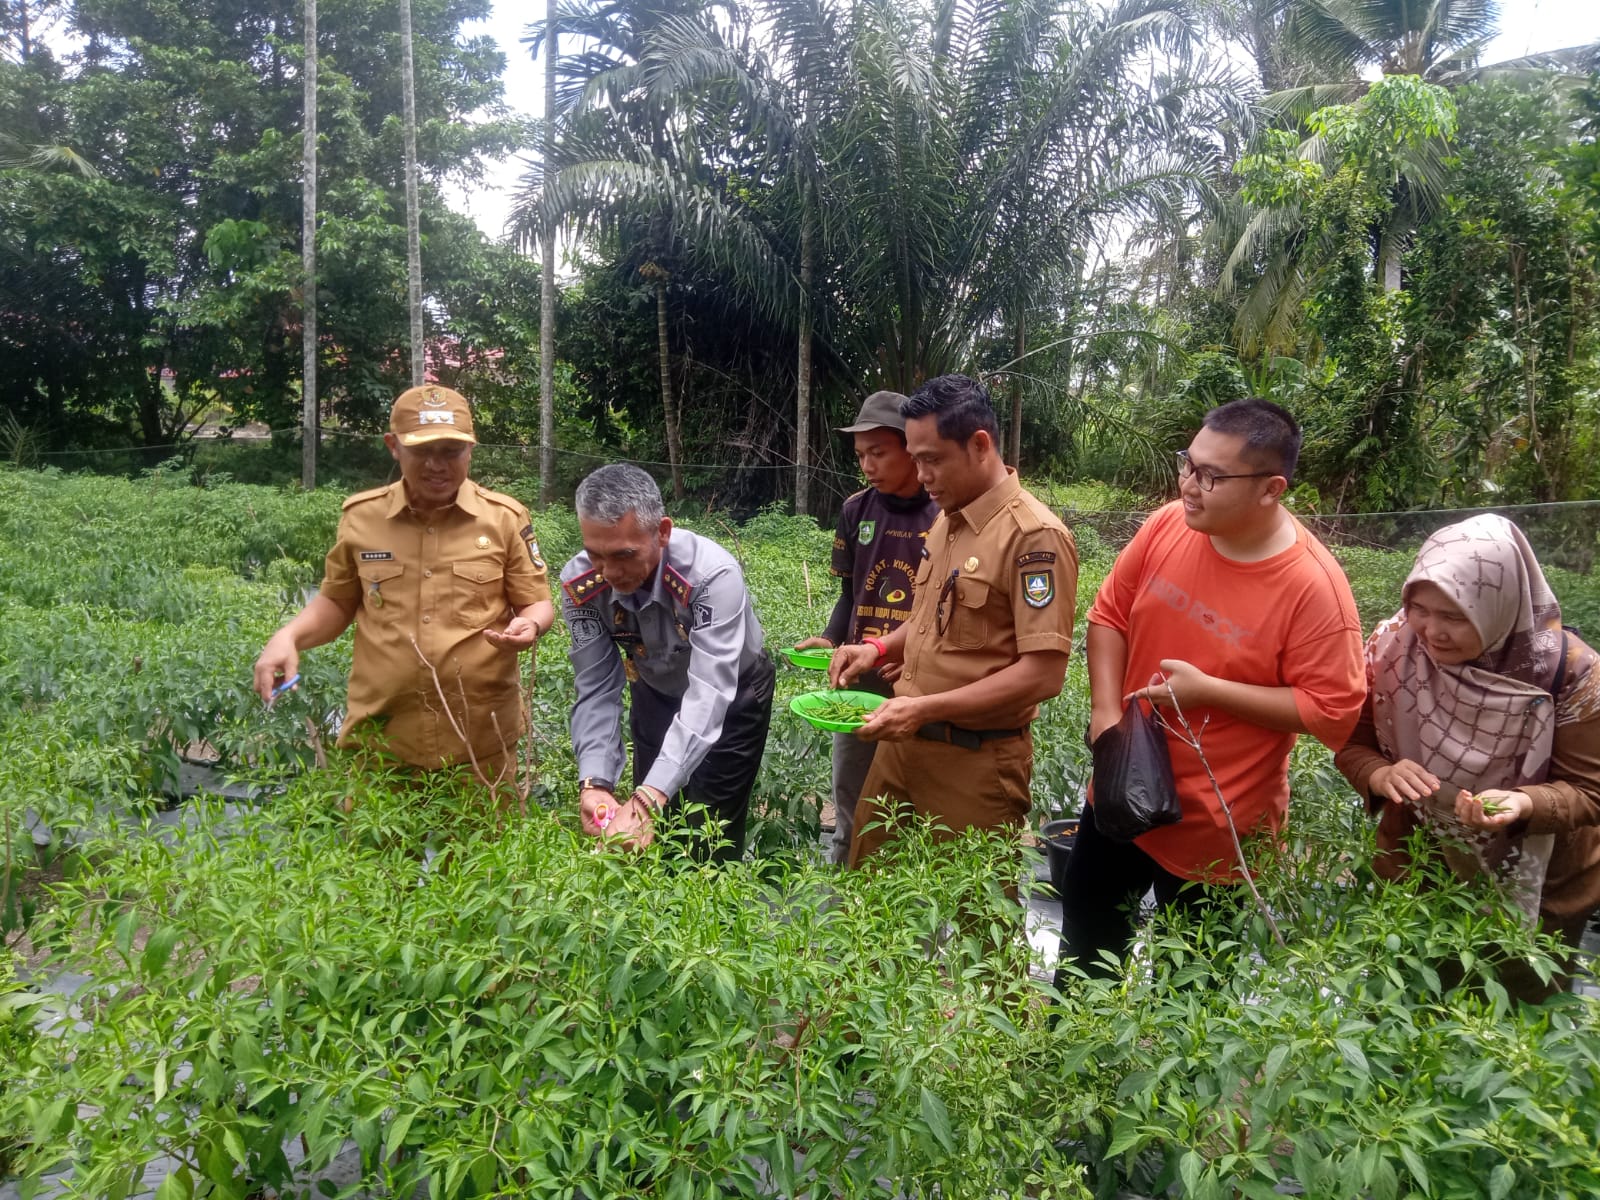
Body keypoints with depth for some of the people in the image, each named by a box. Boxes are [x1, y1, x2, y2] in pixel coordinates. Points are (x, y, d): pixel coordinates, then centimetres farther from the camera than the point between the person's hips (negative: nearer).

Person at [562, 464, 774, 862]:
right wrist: (594, 782, -38)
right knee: (646, 836, 10)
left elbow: (707, 696, -43)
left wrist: (649, 798, -53)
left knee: (711, 834, -3)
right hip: (656, 692, 4)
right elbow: (597, 691, -21)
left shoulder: (712, 574, -38)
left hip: (731, 693, -3)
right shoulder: (579, 584, -25)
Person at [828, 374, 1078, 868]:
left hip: (974, 763, -8)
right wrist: (879, 648, 3)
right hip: (903, 744, 8)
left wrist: (926, 708, -24)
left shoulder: (1034, 536, -18)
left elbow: (1044, 673, -22)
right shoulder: (946, 519, 8)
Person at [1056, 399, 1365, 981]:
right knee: (1083, 940, 24)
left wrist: (1209, 690, -24)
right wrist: (1106, 711, -10)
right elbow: (1110, 615, 2)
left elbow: (1333, 710, -19)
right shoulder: (1167, 526, -9)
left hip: (1217, 828, -5)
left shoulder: (1314, 586, -23)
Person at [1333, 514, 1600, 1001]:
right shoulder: (1393, 646, -18)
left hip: (1538, 886, -1)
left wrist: (1523, 804, -37)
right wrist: (1382, 776, -30)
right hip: (1414, 866, 2)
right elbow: (1354, 746, -8)